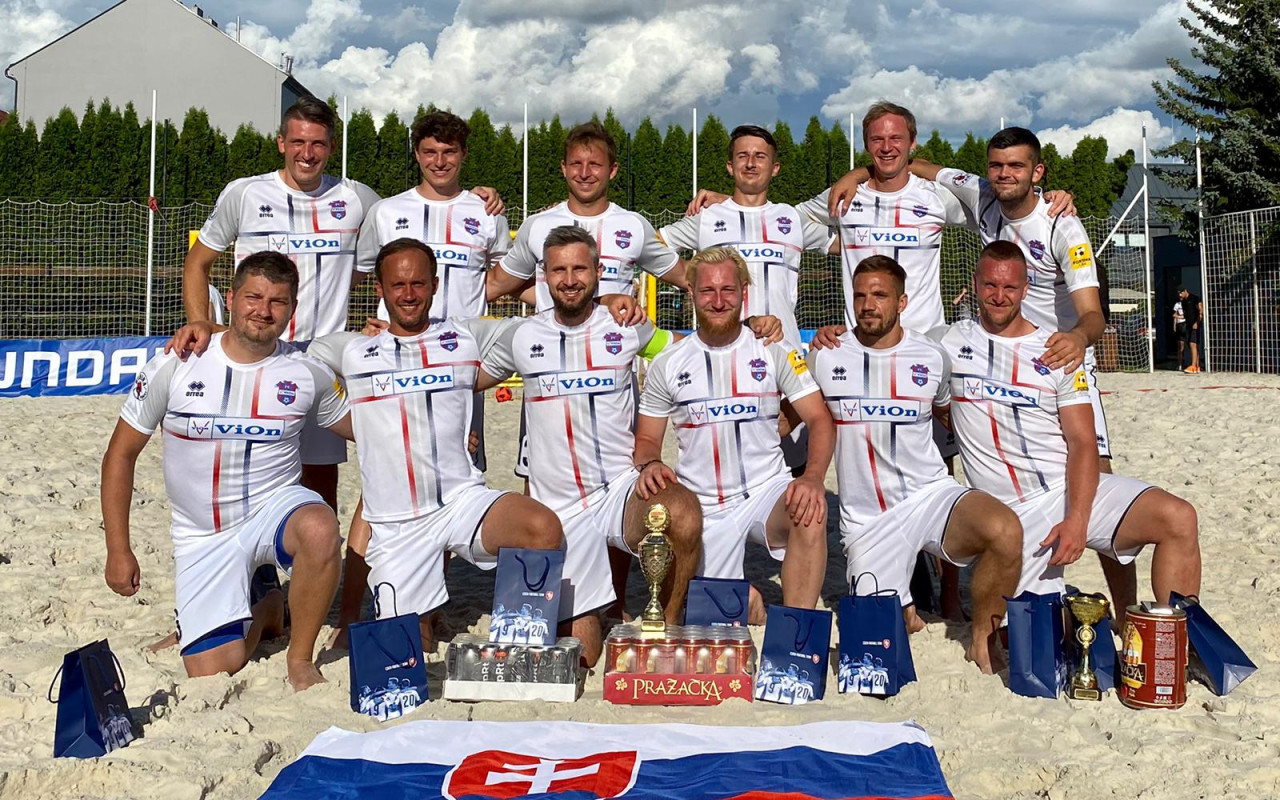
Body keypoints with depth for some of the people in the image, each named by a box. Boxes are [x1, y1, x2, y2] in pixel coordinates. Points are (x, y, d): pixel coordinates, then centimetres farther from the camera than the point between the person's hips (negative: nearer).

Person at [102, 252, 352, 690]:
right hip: (203, 535, 1)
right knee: (213, 670, -11)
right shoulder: (175, 366, -8)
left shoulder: (307, 373, -5)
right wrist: (118, 550, -2)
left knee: (320, 529, -38)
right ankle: (264, 611, 25)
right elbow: (120, 455, 0)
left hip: (276, 507, 0)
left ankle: (300, 658, -14)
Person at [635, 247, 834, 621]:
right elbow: (647, 439, 8)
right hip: (702, 506, 1)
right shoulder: (667, 364, 4)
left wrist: (813, 478, -24)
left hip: (766, 492, -1)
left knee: (811, 514, -34)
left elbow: (819, 419, -5)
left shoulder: (773, 352, 0)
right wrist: (650, 464, -17)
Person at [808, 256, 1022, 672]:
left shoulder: (932, 357, 3)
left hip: (930, 494, 0)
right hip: (866, 517, 0)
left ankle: (982, 640, -7)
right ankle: (901, 604, 29)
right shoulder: (826, 356, 1)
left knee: (1005, 531, -31)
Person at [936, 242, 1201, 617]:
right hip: (1013, 513, -1)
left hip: (1073, 489, 1)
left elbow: (1082, 442, 0)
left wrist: (1077, 518, -15)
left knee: (1178, 519, -23)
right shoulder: (950, 342, 7)